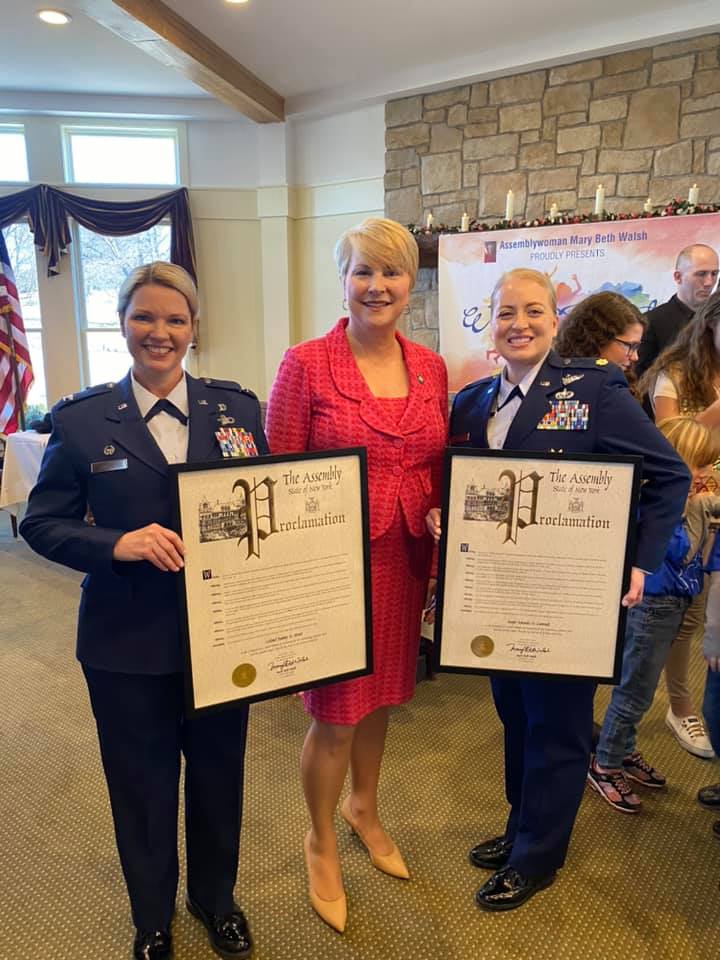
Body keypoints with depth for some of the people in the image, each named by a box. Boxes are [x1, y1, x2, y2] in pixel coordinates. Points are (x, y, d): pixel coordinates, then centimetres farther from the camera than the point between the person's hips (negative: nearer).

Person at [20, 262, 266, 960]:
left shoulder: (236, 406, -1)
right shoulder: (82, 419, -4)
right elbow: (41, 522, -2)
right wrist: (118, 543, -20)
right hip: (127, 640, -1)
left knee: (218, 777, 19)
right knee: (142, 787, 18)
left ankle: (215, 899, 49)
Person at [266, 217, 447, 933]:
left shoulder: (429, 367, 5)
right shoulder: (306, 363, -10)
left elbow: (441, 470, 11)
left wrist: (441, 553, 7)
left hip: (406, 558, 5)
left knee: (381, 693, 21)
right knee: (335, 713, 8)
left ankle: (364, 808, 50)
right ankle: (320, 841, 37)